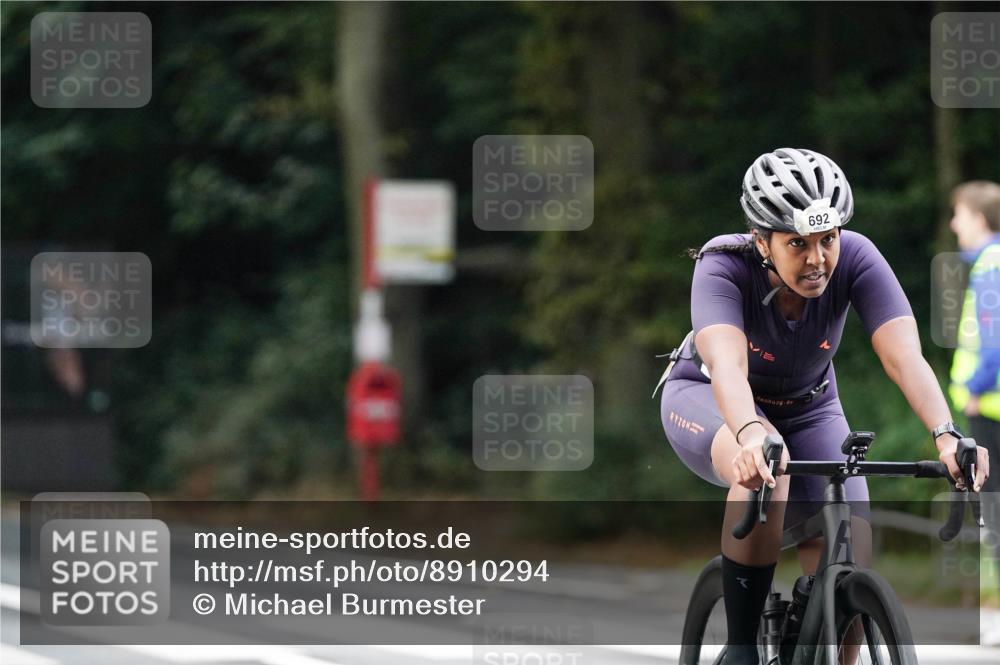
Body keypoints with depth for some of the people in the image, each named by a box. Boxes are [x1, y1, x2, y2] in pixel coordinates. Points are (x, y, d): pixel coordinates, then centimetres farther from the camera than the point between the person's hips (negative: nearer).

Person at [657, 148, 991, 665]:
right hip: (707, 402, -3)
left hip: (807, 409, 3)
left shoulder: (855, 259, -28)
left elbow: (904, 355, -39)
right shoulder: (723, 268, -33)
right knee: (764, 464, -38)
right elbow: (727, 364, -50)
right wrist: (750, 433, -70)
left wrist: (947, 436, -56)